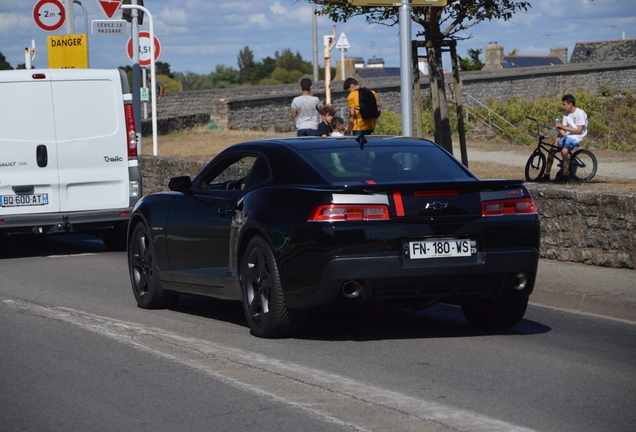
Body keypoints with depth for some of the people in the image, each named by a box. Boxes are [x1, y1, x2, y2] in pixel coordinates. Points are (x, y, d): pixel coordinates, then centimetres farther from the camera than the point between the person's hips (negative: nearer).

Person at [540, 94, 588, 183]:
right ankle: (547, 175, 7)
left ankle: (565, 176, -24)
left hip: (576, 137, -8)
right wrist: (557, 141, -8)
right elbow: (562, 131, 7)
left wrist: (563, 126, -21)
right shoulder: (566, 114, 9)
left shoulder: (580, 113, -14)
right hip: (567, 136, 8)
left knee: (564, 151, -32)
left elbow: (579, 130, -20)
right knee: (552, 150, -2)